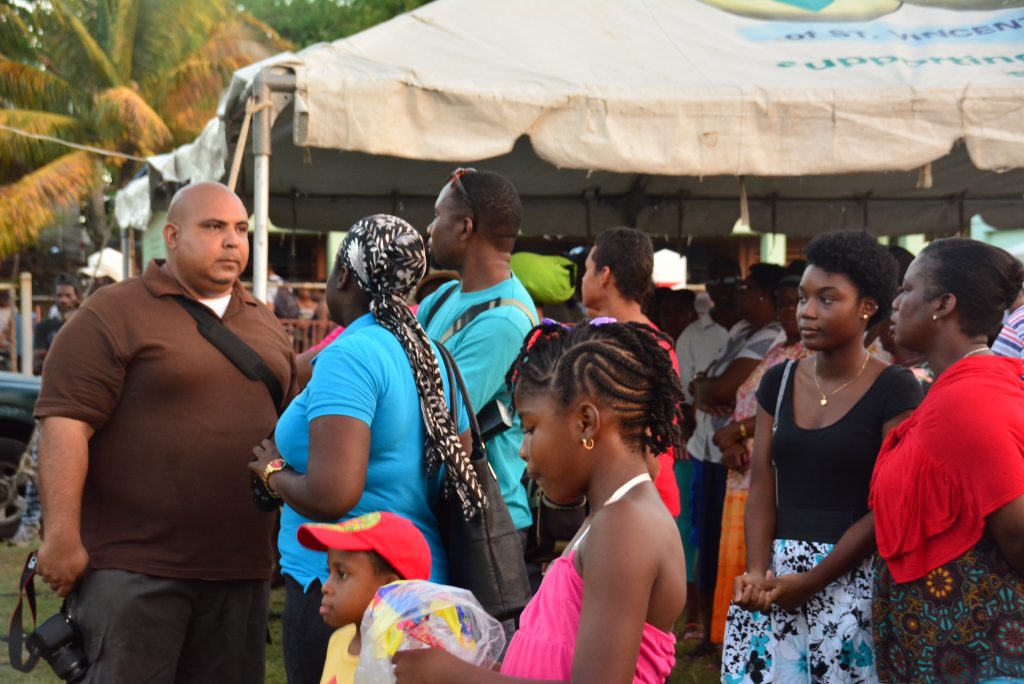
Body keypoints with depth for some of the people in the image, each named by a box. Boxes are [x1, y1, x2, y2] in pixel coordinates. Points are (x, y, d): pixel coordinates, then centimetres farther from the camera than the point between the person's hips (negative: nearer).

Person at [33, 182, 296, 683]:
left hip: (241, 568, 6)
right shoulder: (111, 316, -6)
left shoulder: (264, 323, 15)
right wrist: (61, 537, -19)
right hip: (133, 567, -6)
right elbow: (65, 426, -12)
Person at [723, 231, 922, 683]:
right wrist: (757, 572, -10)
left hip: (851, 577, -4)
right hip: (776, 571, 4)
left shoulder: (894, 391, -6)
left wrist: (811, 582, -12)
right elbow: (762, 489, 5)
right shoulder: (778, 382, 9)